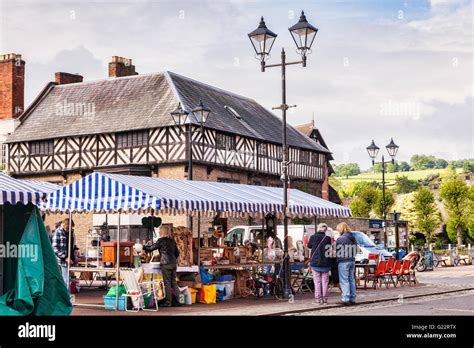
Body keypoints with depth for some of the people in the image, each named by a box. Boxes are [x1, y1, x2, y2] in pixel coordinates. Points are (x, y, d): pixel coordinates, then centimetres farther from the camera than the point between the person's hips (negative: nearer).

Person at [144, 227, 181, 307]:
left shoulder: (161, 240, -7)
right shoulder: (172, 241, 13)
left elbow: (151, 248, -3)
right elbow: (177, 253, 18)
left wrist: (143, 247, 11)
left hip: (166, 264, -7)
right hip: (174, 263, 7)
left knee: (167, 283, -3)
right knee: (174, 282, 11)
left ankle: (168, 302, -2)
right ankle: (177, 301, 11)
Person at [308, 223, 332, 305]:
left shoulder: (313, 237, -8)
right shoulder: (328, 238, -7)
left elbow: (309, 245, 9)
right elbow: (330, 249, 1)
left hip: (315, 262, -1)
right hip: (325, 263, 1)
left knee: (317, 281, 5)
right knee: (325, 282, 8)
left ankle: (318, 299, 4)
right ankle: (324, 299, 9)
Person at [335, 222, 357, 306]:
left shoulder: (340, 239, -14)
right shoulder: (353, 239, 10)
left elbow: (337, 251, -9)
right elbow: (355, 251, 15)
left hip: (343, 262, -7)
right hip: (352, 261, 7)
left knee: (344, 281, -4)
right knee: (352, 280, 12)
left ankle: (346, 299, -7)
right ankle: (352, 299, 16)